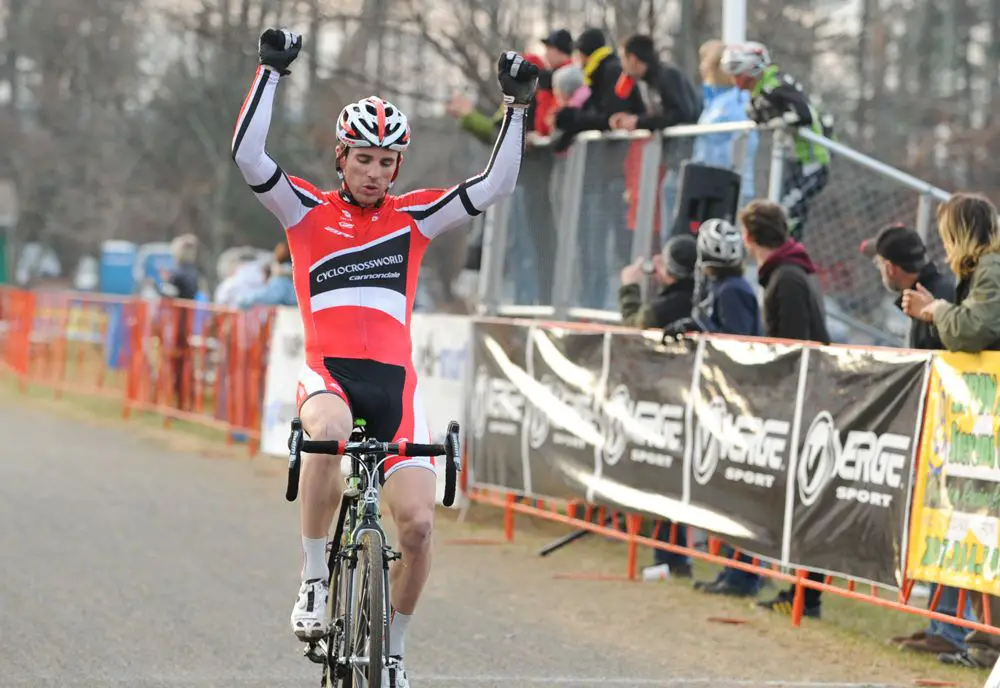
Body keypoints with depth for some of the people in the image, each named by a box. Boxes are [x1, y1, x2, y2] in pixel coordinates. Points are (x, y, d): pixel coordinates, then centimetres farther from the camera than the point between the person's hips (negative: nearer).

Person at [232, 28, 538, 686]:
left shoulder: (413, 217, 13)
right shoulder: (307, 210, 8)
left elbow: (497, 184, 7)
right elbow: (247, 152, -5)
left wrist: (516, 107, -1)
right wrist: (272, 71, -10)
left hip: (394, 379, 2)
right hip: (328, 370, -2)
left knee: (418, 522, -11)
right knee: (328, 434, -39)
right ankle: (315, 578, -21)